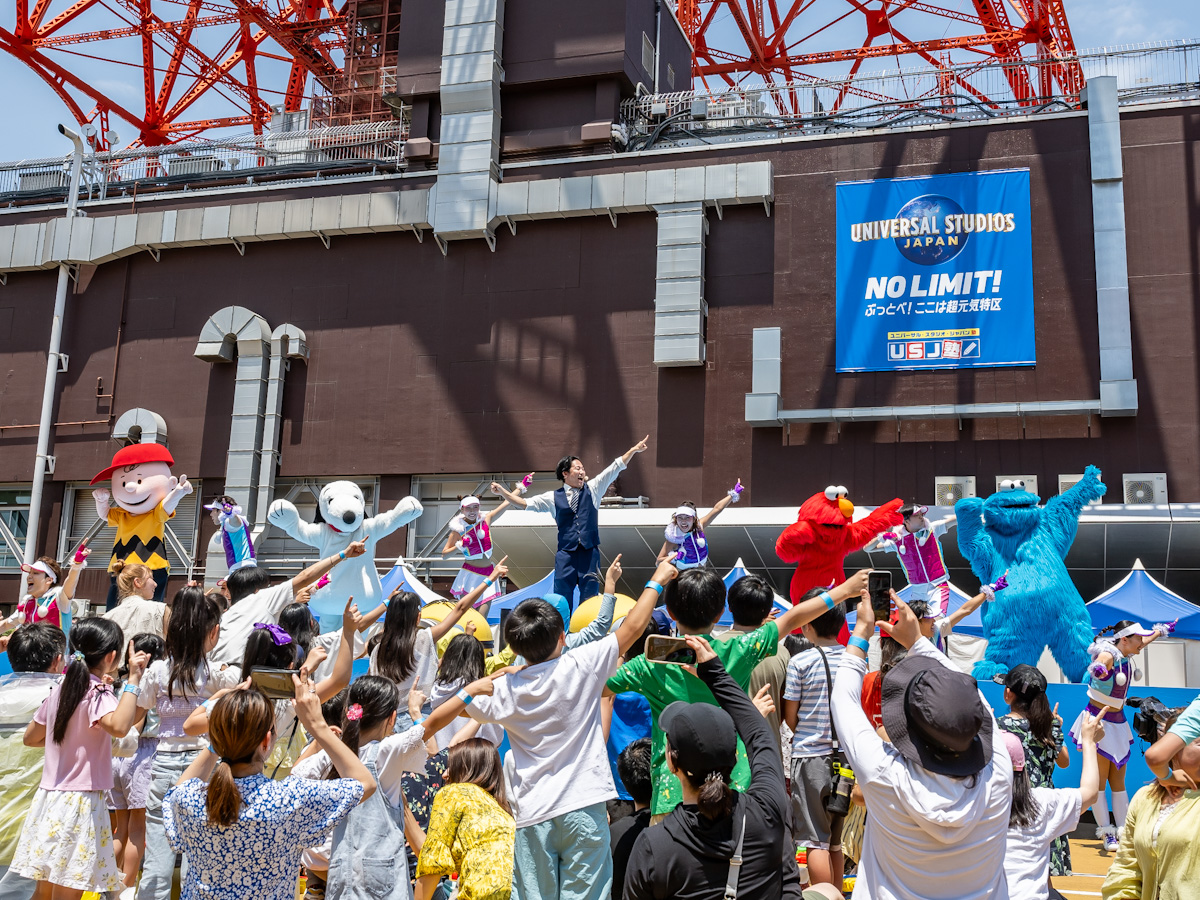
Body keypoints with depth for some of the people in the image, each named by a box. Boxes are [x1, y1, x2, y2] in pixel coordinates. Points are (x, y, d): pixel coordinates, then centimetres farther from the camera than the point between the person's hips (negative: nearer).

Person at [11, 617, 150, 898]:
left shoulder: (60, 688, 8)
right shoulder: (98, 693, -15)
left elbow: (30, 737, 19)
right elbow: (119, 725, -36)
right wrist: (133, 679, -29)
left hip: (49, 798, 8)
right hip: (78, 802, -8)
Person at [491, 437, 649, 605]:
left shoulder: (593, 489, 9)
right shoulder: (553, 497, 6)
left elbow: (616, 467, 6)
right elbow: (524, 503, 4)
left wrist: (634, 450, -1)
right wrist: (502, 491, -7)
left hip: (590, 553, 1)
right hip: (565, 554, 0)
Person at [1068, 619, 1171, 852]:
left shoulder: (1127, 654, 2)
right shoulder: (1109, 655, -21)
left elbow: (1145, 639, 26)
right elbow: (1098, 664, -47)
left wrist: (1162, 630, 41)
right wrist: (1097, 669, -69)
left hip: (1118, 723, 8)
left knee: (1118, 782, 9)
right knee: (1099, 780, -4)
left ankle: (1123, 832, 11)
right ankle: (1107, 833, 0)